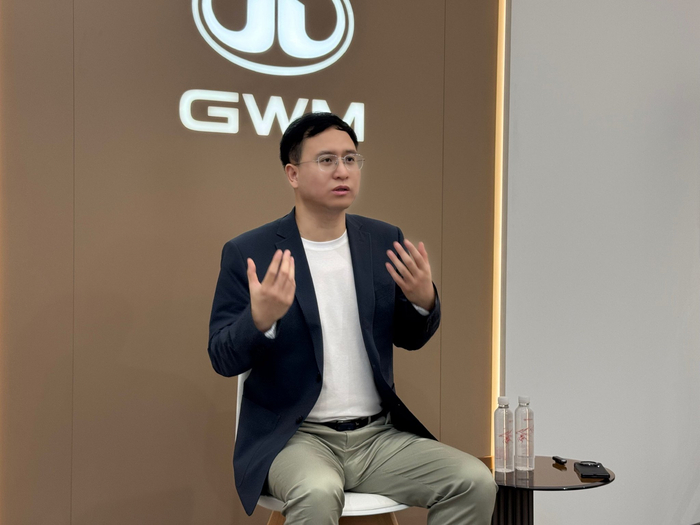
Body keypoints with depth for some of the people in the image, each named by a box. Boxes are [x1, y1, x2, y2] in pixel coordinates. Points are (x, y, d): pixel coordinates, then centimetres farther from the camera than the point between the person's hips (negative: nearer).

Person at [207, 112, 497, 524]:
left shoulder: (384, 241, 6)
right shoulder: (248, 253, -5)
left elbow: (409, 339, 15)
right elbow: (223, 360, -4)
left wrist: (423, 301, -8)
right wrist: (260, 318, -26)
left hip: (378, 435, 4)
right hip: (293, 438, -4)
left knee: (476, 482, -16)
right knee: (318, 492, -36)